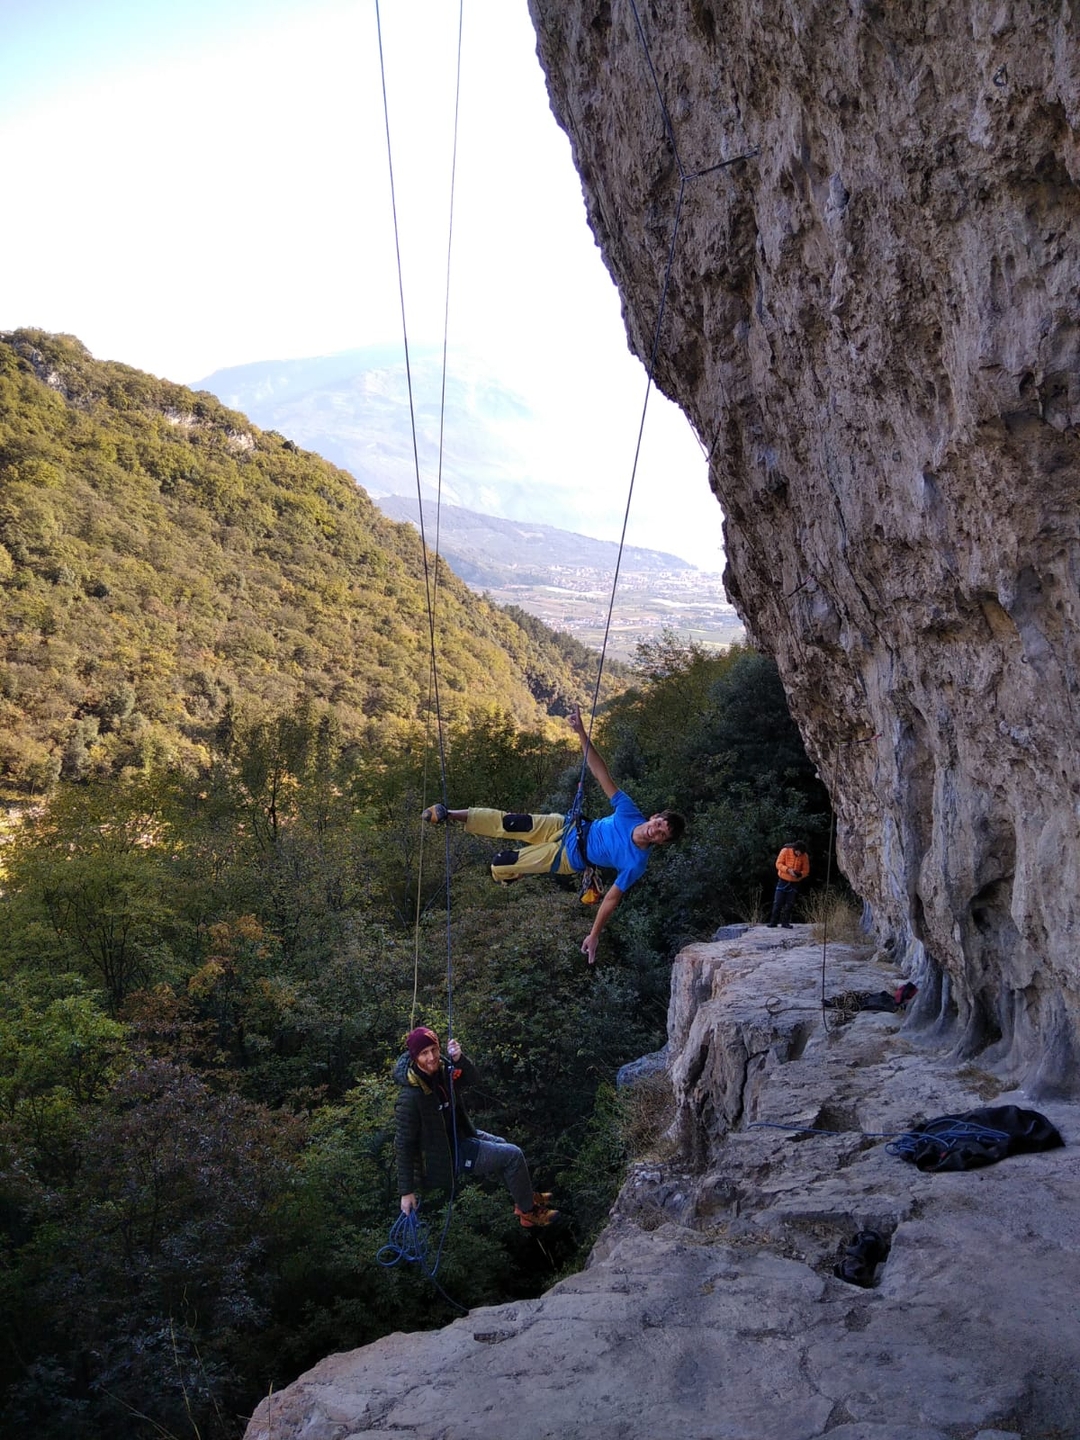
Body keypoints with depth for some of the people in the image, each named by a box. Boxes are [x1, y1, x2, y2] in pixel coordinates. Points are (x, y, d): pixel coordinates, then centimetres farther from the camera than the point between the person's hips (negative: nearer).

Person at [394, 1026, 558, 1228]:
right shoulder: (410, 1098, -33)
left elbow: (471, 1079, -7)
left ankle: (526, 1196, 46)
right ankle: (528, 1211, 16)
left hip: (456, 1134, 8)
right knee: (513, 1155, -5)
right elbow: (403, 1145, -28)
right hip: (444, 1154, -8)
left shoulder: (439, 1069, -12)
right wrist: (407, 1191, -24)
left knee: (500, 1145, 27)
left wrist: (459, 1059, -29)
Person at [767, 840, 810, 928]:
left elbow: (806, 870, -4)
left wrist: (800, 874, -26)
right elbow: (778, 864, -13)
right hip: (783, 880, -1)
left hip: (795, 882, 1)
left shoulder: (805, 856, -9)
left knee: (789, 904, 5)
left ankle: (785, 922, 12)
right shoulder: (785, 851, -13)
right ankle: (773, 922, 5)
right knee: (777, 902, -1)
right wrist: (788, 870, -28)